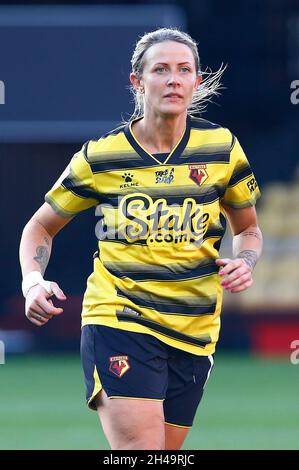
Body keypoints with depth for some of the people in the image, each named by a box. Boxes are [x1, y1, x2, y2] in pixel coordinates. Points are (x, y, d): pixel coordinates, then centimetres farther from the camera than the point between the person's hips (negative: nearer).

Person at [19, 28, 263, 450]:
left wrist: (244, 263, -5)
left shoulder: (221, 147, 3)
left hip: (193, 335, 3)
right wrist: (33, 281, -8)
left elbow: (247, 228, 18)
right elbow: (40, 227, 11)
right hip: (117, 322, -3)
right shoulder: (100, 157, -2)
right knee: (140, 449, -21)